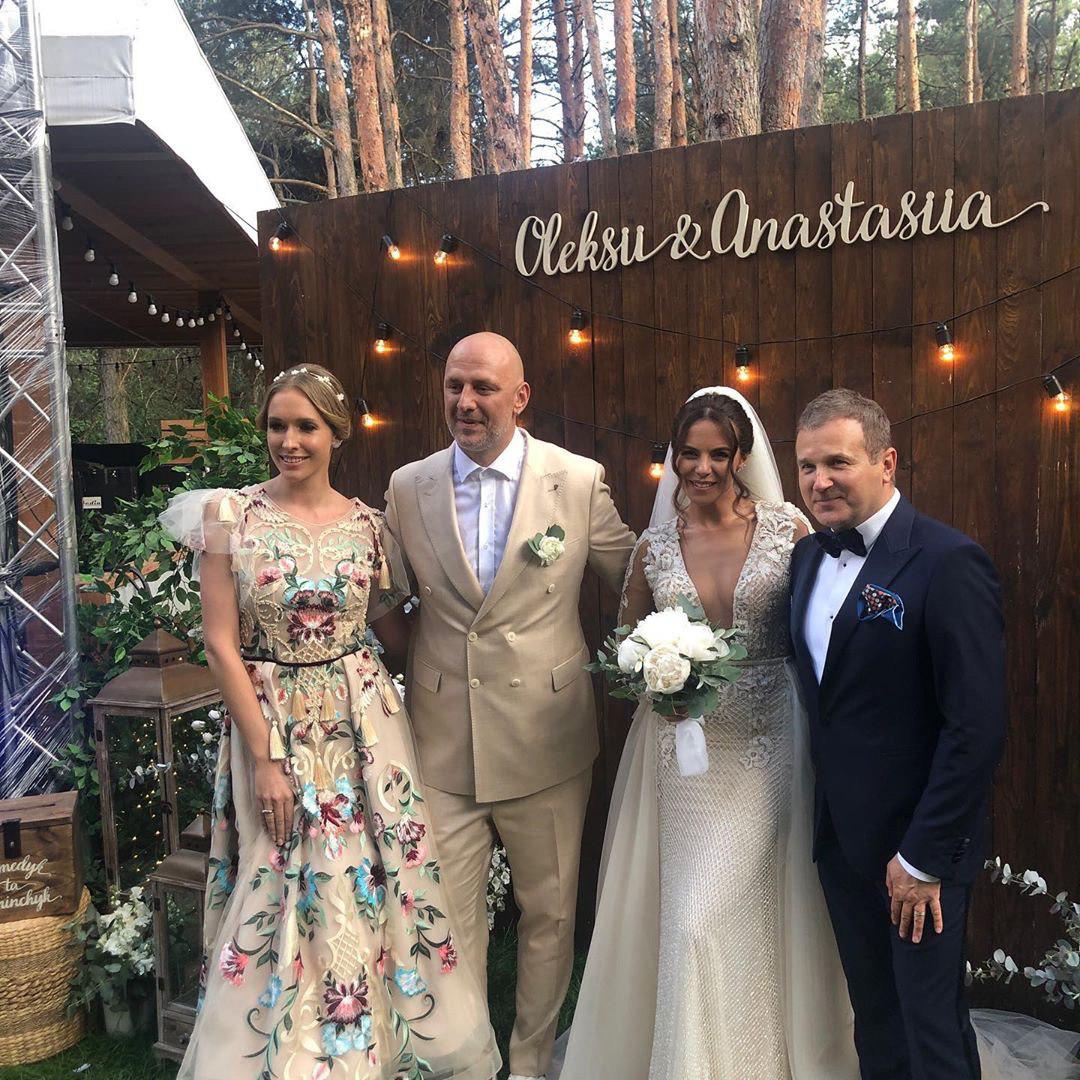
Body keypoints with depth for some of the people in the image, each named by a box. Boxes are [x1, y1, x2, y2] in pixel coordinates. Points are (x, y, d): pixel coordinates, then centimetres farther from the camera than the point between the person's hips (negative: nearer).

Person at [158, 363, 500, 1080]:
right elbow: (222, 644, -7)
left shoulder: (366, 523, 1)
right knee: (282, 894, 8)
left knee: (376, 883, 8)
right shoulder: (232, 515, -5)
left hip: (365, 724, 2)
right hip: (272, 722, -2)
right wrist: (265, 755, -9)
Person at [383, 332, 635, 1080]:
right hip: (443, 744, 1)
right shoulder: (408, 487, 1)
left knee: (550, 913, 16)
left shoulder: (579, 481, -4)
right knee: (449, 919, 12)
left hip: (546, 741, 0)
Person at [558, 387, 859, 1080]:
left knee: (744, 912, 0)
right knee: (689, 917, 5)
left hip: (768, 746, -2)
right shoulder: (654, 546, 3)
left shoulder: (788, 528, -3)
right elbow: (625, 640, 13)